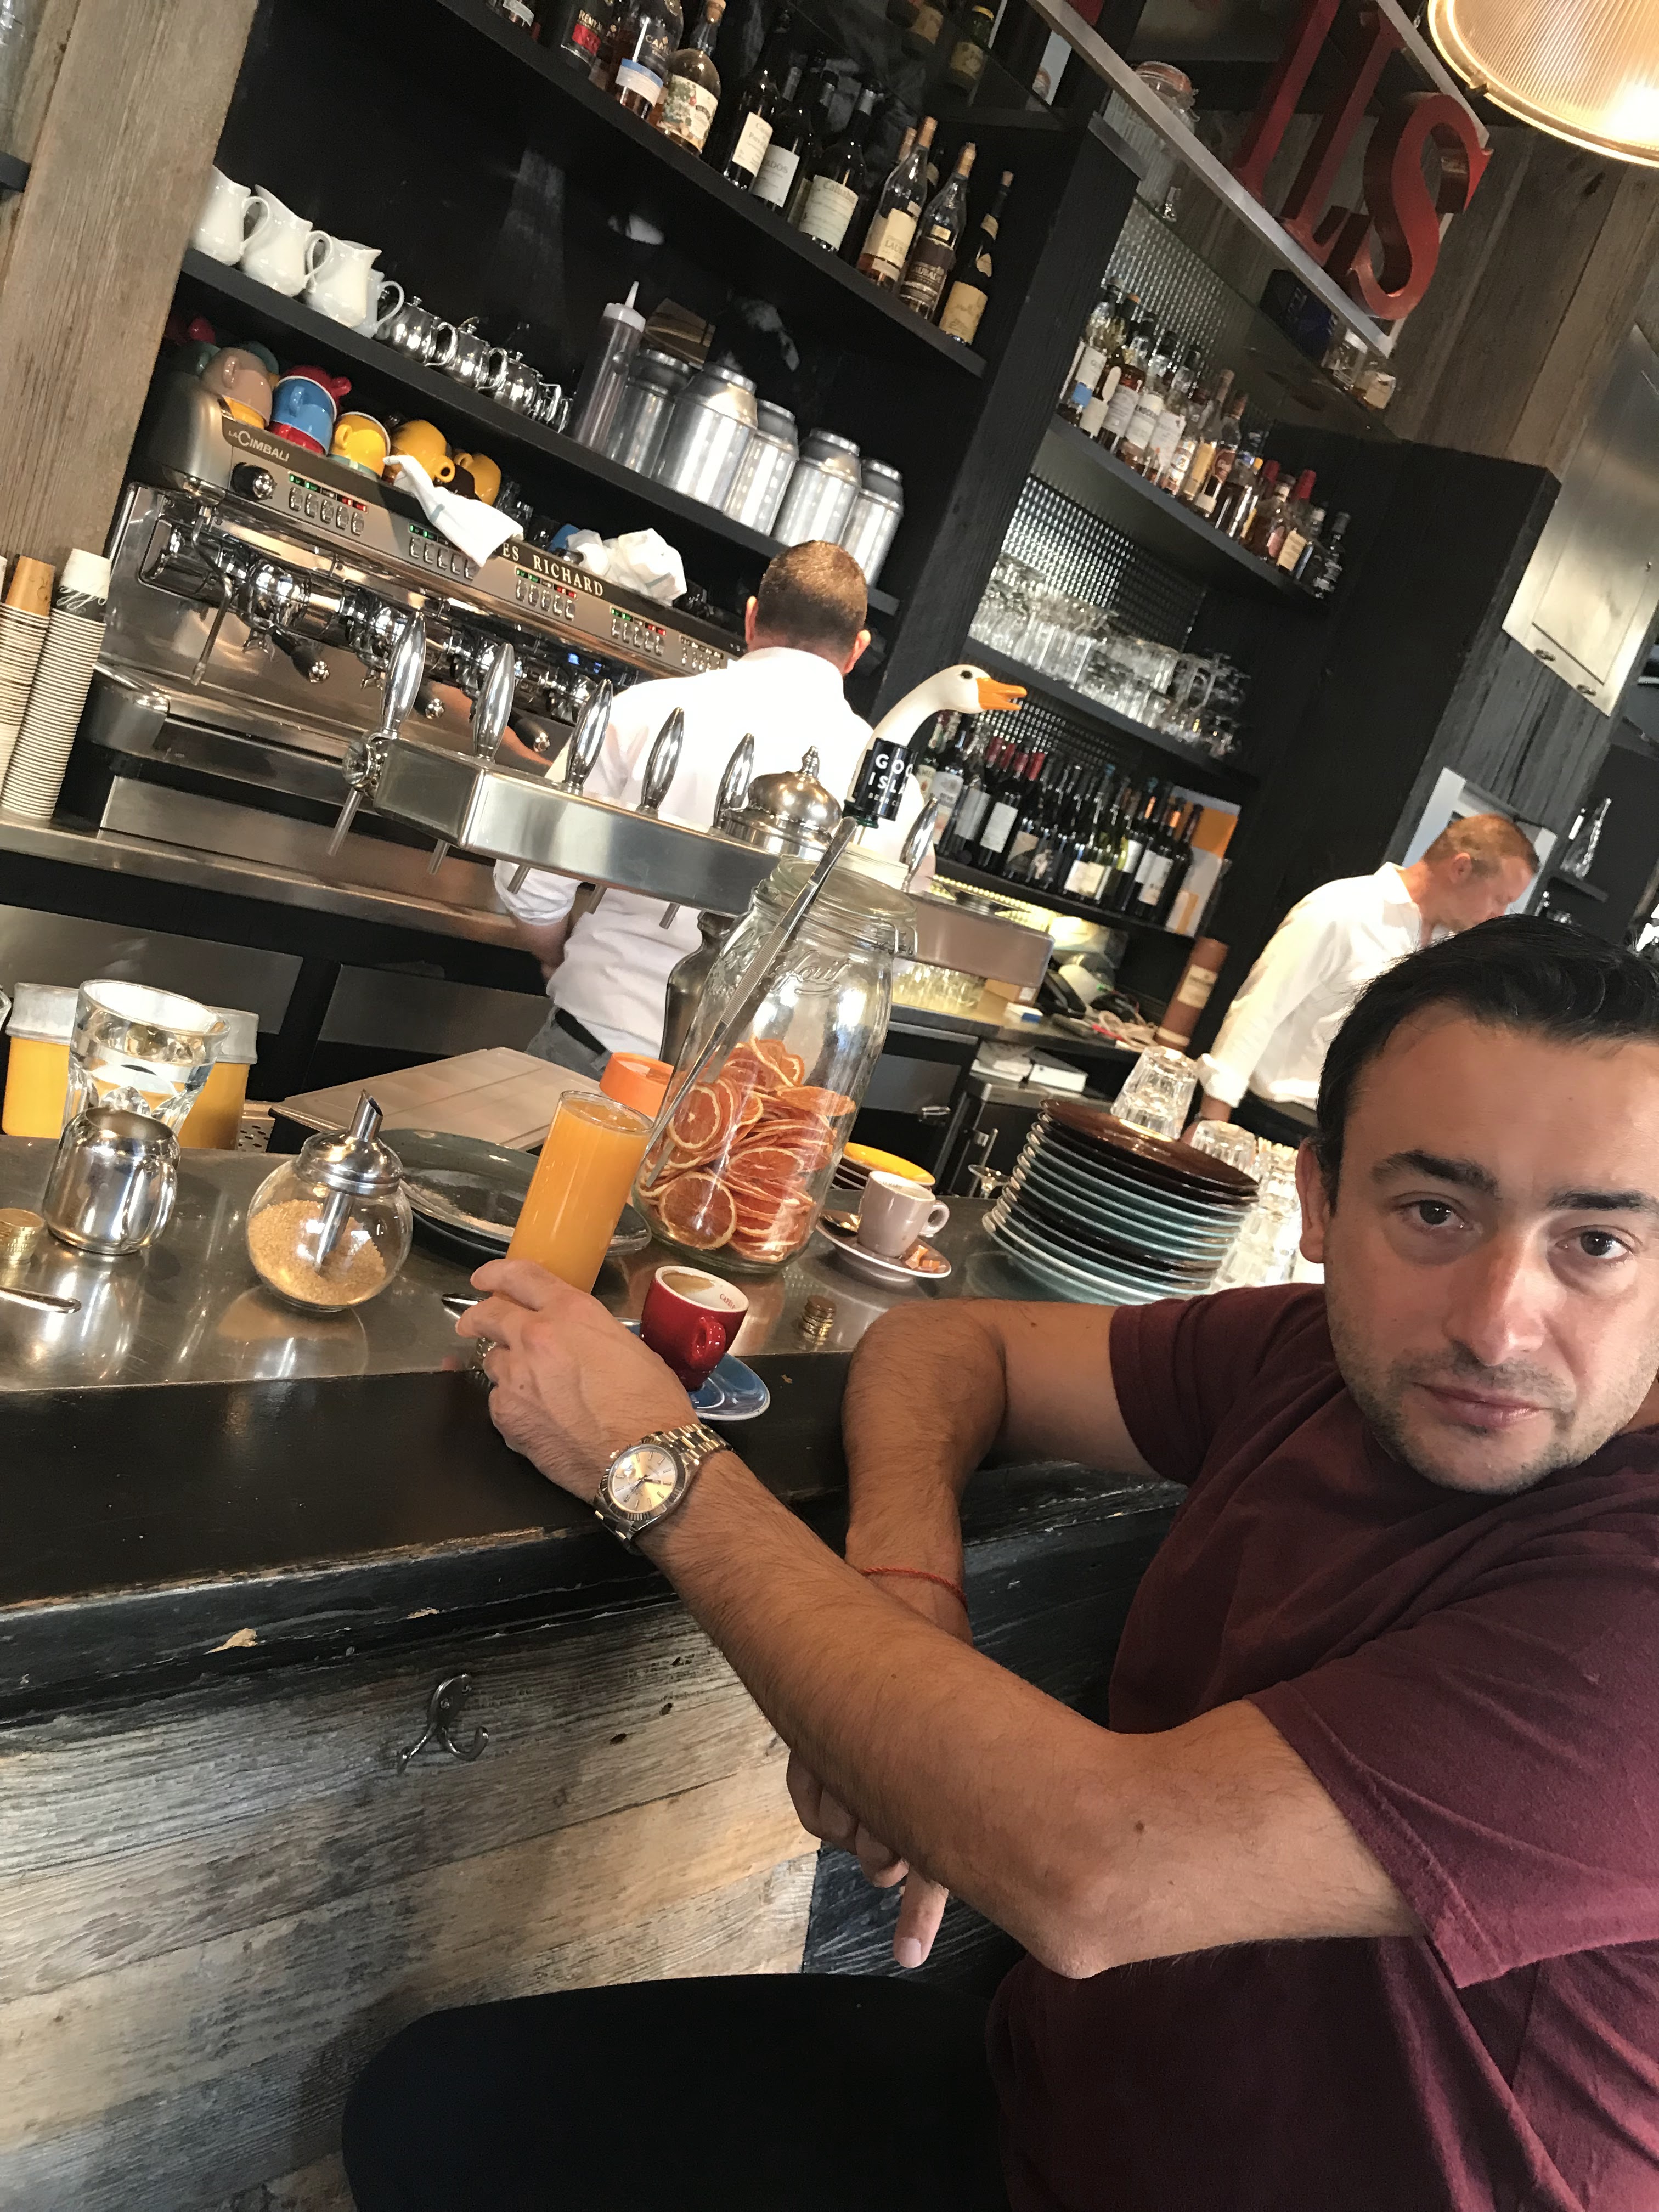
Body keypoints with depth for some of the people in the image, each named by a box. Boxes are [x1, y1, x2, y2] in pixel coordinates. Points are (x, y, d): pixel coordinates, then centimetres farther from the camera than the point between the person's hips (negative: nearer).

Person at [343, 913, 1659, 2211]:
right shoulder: (1320, 1363, -10)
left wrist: (660, 1463, -23)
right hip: (1043, 2092, 5)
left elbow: (1088, 1874, -34)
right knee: (440, 2104, 4)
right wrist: (907, 1595, -20)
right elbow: (943, 1342, 2)